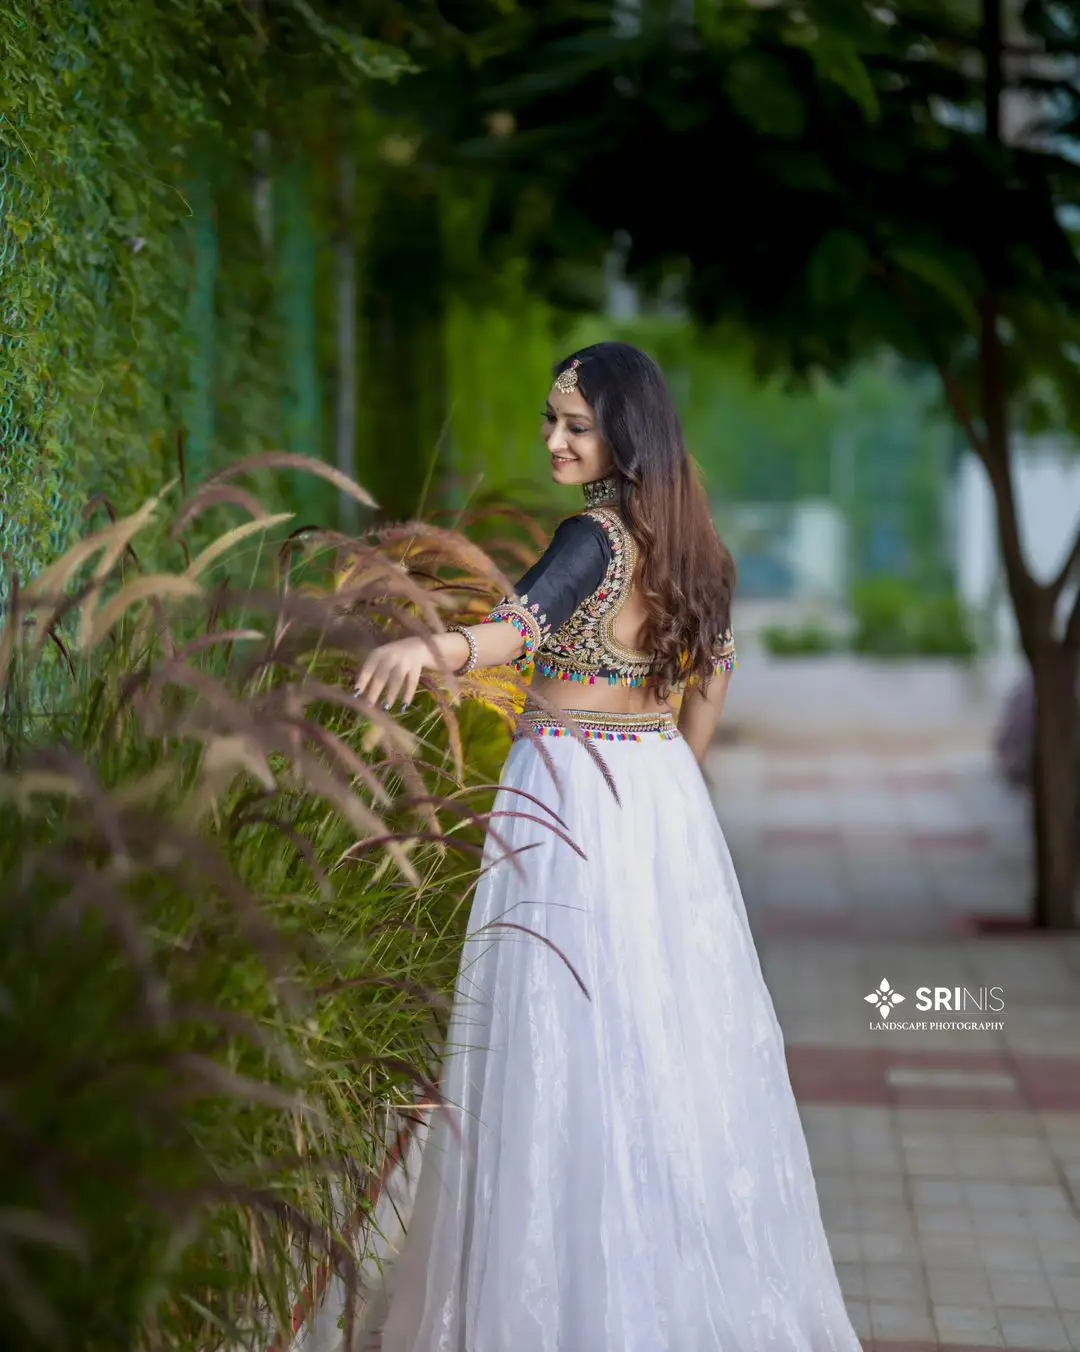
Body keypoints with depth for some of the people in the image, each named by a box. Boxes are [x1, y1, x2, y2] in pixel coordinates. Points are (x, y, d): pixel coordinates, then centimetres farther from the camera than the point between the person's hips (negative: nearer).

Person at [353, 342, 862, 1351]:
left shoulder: (597, 535, -15)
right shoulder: (683, 535, 10)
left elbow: (527, 622, -36)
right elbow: (715, 666, 20)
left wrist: (430, 649, -53)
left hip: (572, 798, -8)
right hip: (662, 794, 8)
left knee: (572, 1037, -3)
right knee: (671, 1028, 13)